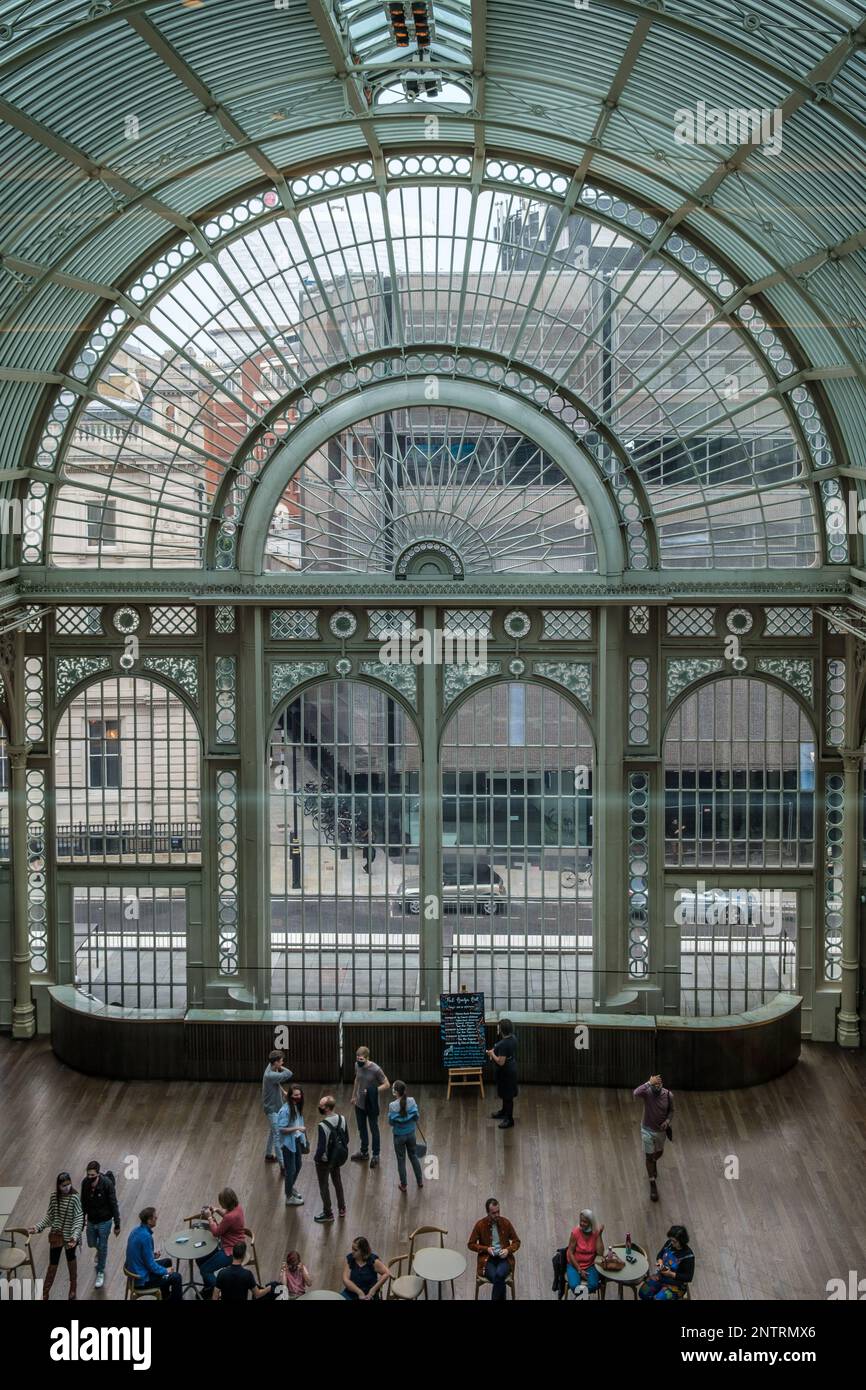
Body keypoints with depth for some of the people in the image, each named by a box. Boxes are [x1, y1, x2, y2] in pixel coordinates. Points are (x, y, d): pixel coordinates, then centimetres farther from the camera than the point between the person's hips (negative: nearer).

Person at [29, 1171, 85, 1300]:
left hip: (70, 1235, -3)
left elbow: (79, 1219, -22)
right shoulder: (54, 1196, -8)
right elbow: (49, 1215, 2)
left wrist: (75, 1235, -36)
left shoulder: (74, 1198, -20)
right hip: (56, 1235, 3)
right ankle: (44, 1293, 24)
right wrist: (38, 1227, -10)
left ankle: (73, 1287, 41)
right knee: (52, 1263, 10)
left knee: (71, 1259, 20)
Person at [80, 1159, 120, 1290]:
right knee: (91, 1244, 22)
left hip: (104, 1221, -4)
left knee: (102, 1247, 8)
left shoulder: (107, 1183, -27)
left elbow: (113, 1205, -19)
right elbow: (83, 1202, 2)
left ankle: (100, 1272, 30)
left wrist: (117, 1225, -16)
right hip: (91, 1220, 4)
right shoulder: (85, 1183, -14)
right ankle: (100, 1251, 57)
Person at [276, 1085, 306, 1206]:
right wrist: (297, 1128, -31)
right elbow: (281, 1129, -24)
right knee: (290, 1170, 4)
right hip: (289, 1143, -8)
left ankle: (292, 1188, 46)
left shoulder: (298, 1106, -1)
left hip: (297, 1140, 8)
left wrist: (303, 1139, 16)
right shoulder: (286, 1110, -25)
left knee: (298, 1165, 23)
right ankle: (289, 1197, 18)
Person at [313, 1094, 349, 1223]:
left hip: (325, 1160, -6)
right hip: (338, 1158, 6)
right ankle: (342, 1208, 42)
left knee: (324, 1186, 15)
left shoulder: (323, 1126, -33)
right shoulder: (342, 1119, -12)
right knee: (337, 1181, 27)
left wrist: (316, 1158, -9)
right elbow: (346, 1139, 0)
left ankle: (328, 1214, 29)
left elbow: (321, 1147, -28)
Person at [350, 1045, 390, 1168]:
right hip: (359, 1103, 6)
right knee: (361, 1128, 20)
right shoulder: (357, 1066, -6)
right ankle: (363, 1152, 37)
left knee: (374, 1130, 8)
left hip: (371, 1105, -6)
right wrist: (353, 1096, 20)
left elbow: (387, 1085, -17)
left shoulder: (375, 1069, -24)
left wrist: (373, 1091, -28)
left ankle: (375, 1156, 20)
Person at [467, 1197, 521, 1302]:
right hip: (487, 1259, -1)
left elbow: (516, 1242, 9)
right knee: (499, 1280, -32)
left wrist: (508, 1250, -12)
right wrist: (486, 1249, -11)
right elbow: (471, 1244, 4)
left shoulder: (506, 1223, 0)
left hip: (504, 1258, 1)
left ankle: (496, 1300, -20)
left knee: (499, 1275, -33)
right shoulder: (480, 1225, -4)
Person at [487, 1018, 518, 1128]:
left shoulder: (504, 1044, -31)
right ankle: (504, 1111, 45)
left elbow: (501, 1062, -29)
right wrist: (495, 1051, 8)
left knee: (507, 1095, 3)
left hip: (506, 1072, -10)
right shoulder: (513, 1038, -2)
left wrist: (492, 1054, -14)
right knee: (504, 1093, 27)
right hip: (511, 1069, 10)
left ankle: (509, 1120, 13)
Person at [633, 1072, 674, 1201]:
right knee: (649, 1157, 3)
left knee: (659, 1152, 27)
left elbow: (671, 1110, 1)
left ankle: (654, 1162, 62)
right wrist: (649, 1083, -50)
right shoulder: (647, 1092, -25)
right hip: (647, 1130, -3)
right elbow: (636, 1093, -48)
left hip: (661, 1130, 3)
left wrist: (667, 1121, -18)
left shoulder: (668, 1095, -17)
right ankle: (652, 1185, 17)